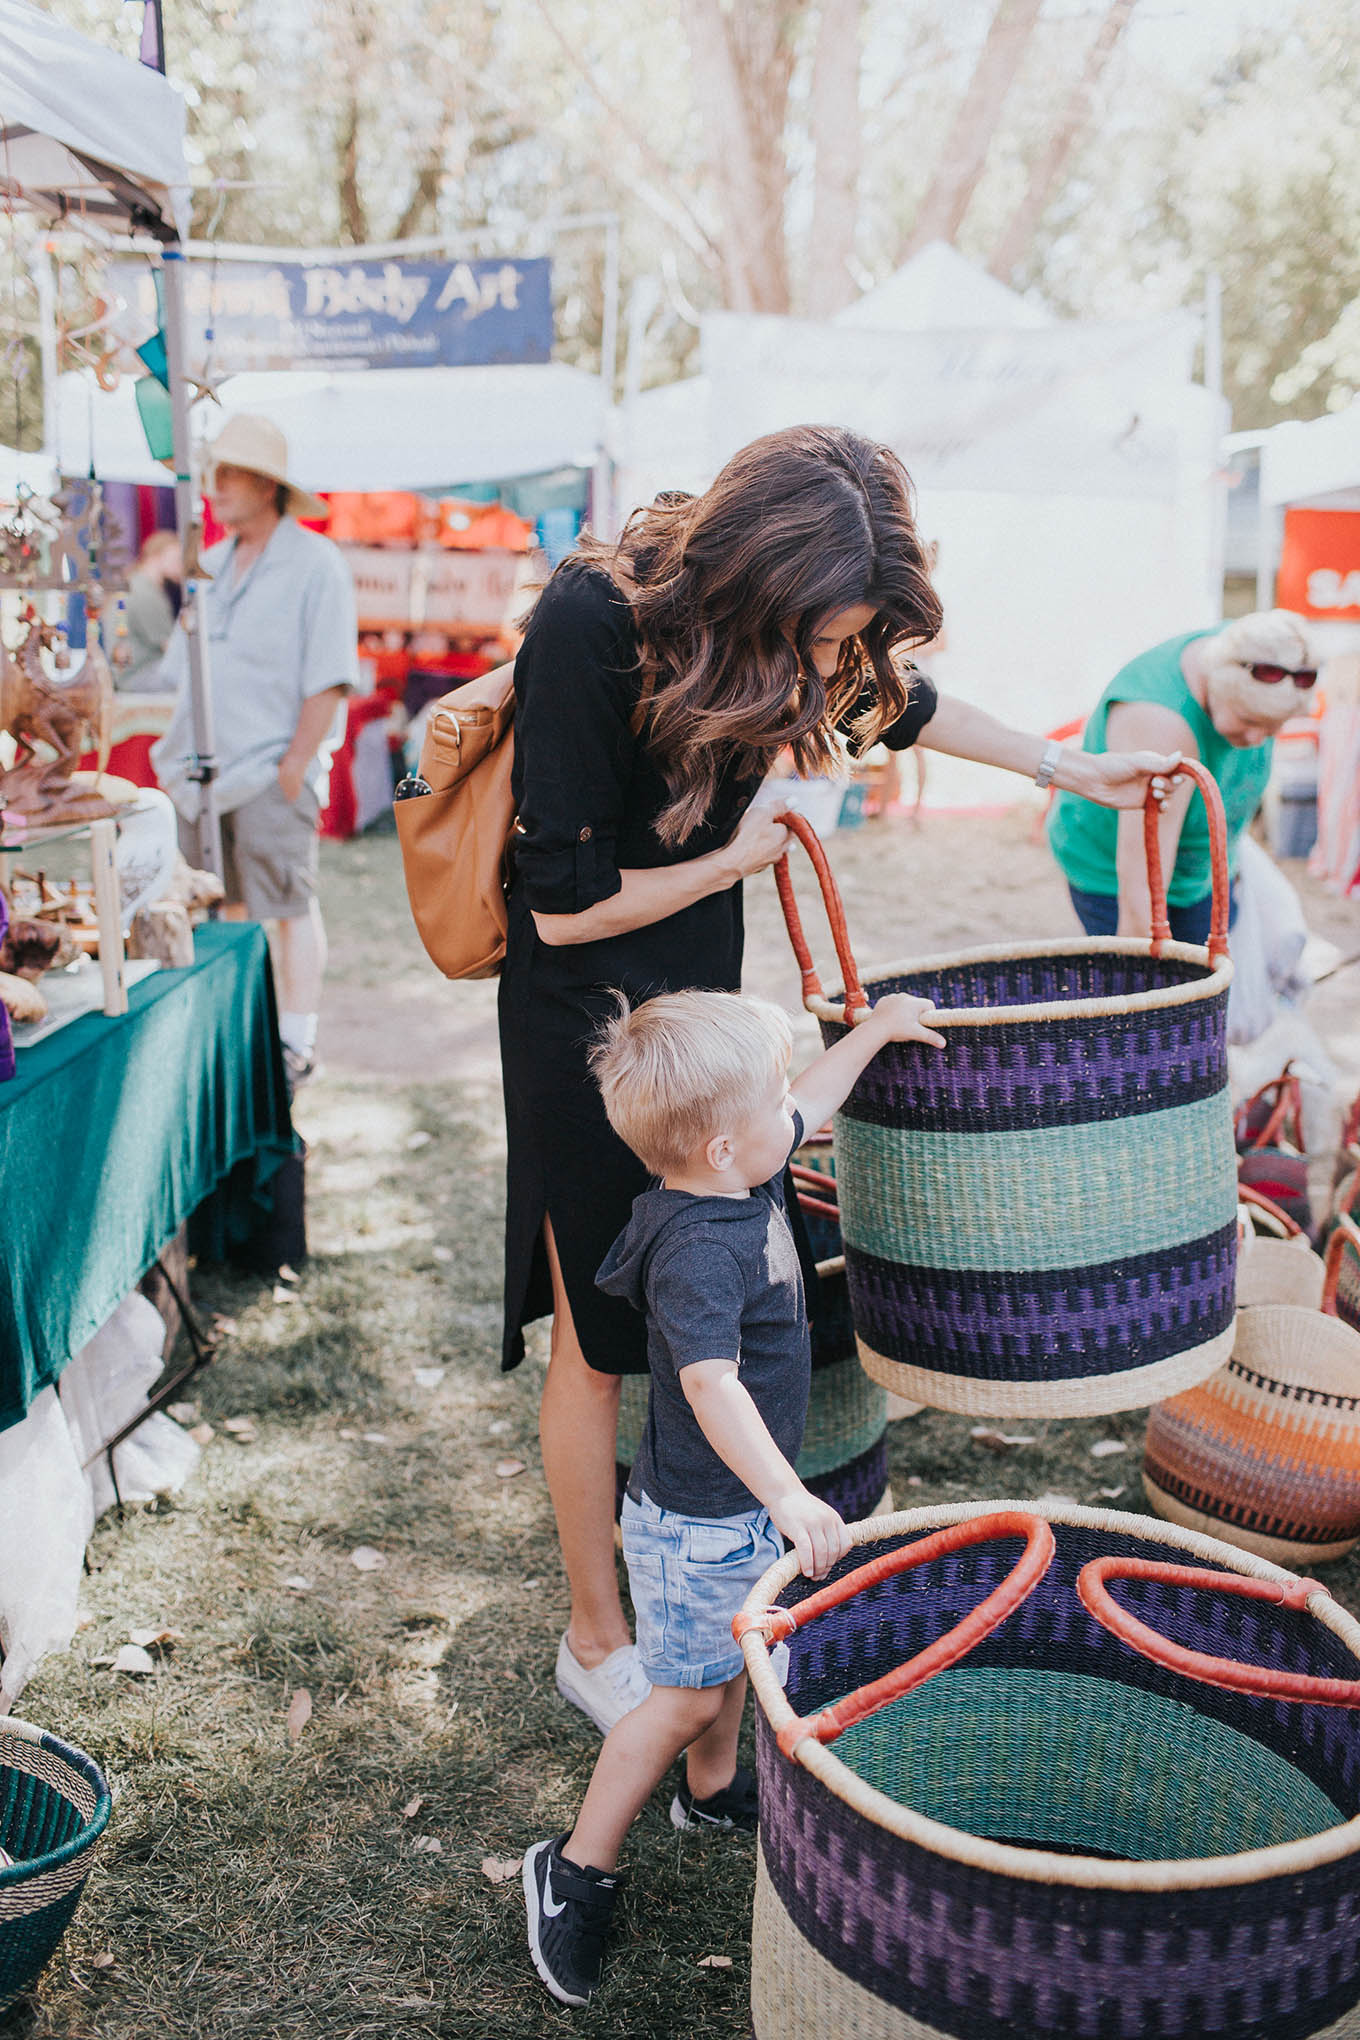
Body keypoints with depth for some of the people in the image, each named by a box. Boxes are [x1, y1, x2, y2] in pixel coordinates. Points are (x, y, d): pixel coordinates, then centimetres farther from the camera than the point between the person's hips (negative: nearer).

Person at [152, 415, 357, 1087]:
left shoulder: (314, 564, -5)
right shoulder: (212, 565, 16)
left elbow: (330, 679, -11)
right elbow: (186, 672, 21)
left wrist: (295, 766, -16)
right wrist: (180, 757, 13)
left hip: (272, 772, -7)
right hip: (203, 773, 7)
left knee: (289, 907, -2)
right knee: (218, 909, 10)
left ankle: (295, 1045, 5)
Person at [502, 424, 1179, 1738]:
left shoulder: (772, 620, -6)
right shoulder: (588, 628, -27)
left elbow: (901, 701, 17)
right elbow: (567, 906, -23)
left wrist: (1067, 770, 25)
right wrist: (741, 855, -11)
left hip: (700, 992, 6)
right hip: (585, 1023, -6)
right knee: (597, 1338, 5)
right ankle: (595, 1639, 24)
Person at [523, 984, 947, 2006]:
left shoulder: (742, 1177, -5)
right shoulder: (698, 1255, -34)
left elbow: (809, 1106, 14)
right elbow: (712, 1387, -43)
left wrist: (876, 1030, 17)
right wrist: (788, 1499, -49)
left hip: (741, 1502, 9)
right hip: (699, 1518, -9)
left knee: (734, 1649, 28)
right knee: (688, 1694, 3)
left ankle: (714, 1788, 52)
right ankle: (579, 1868, 19)